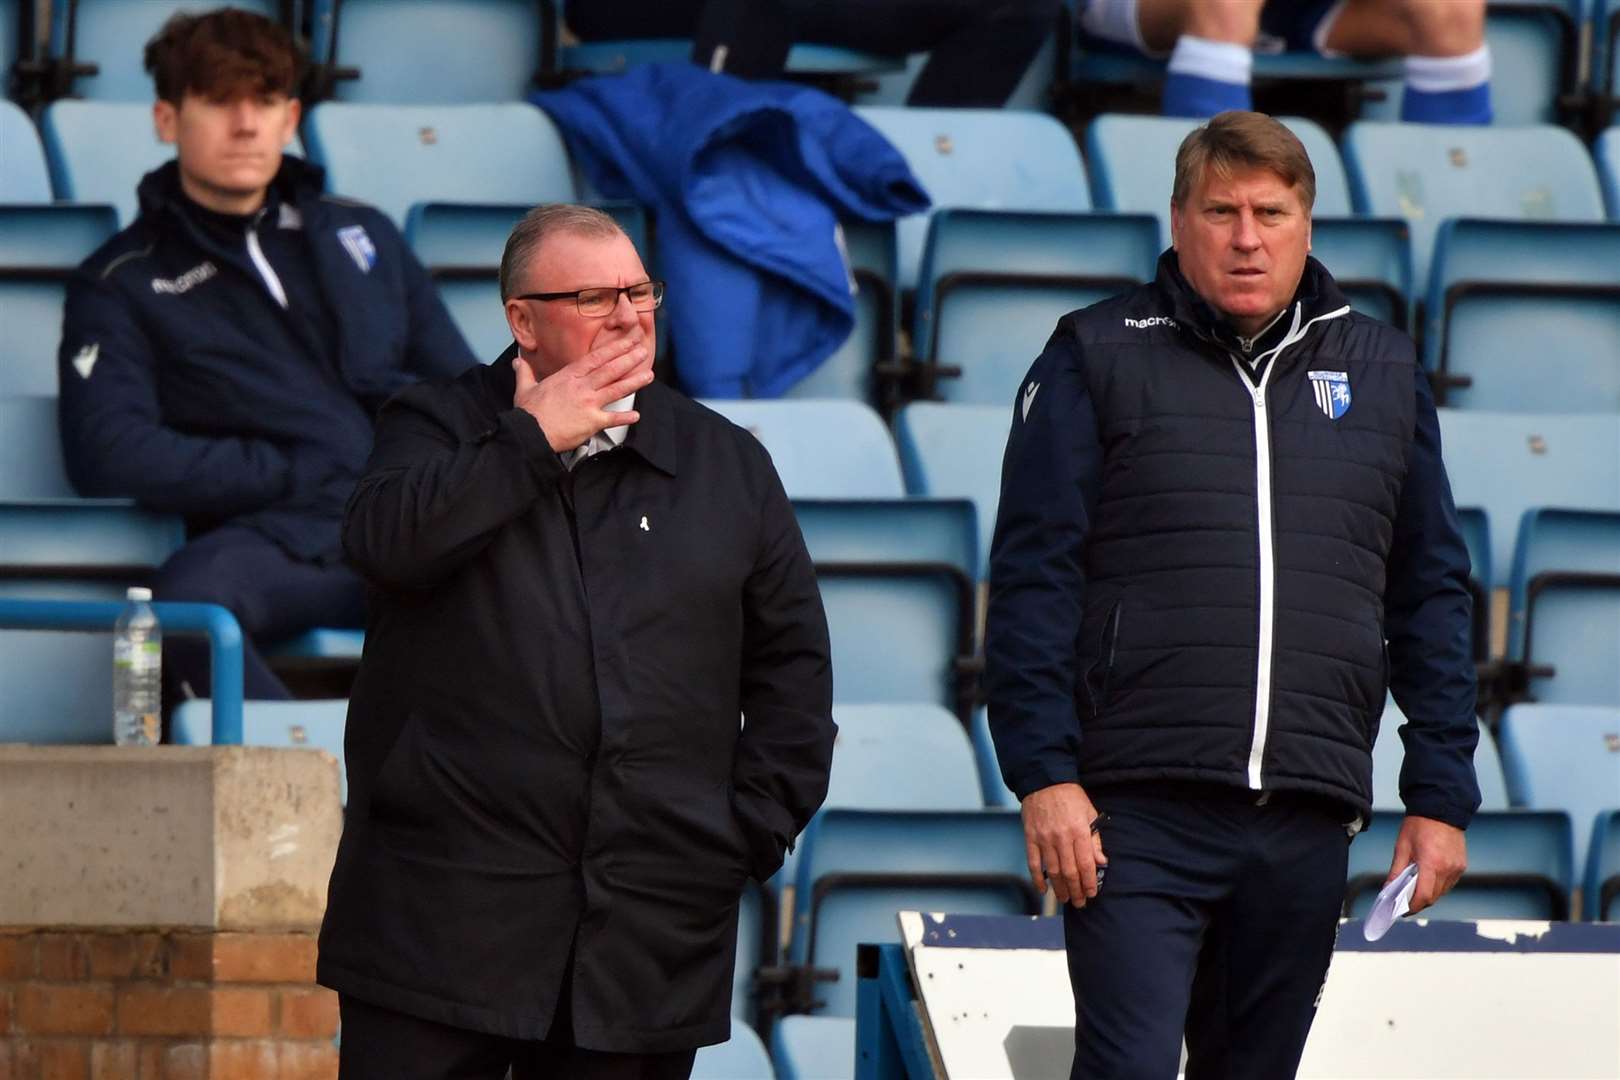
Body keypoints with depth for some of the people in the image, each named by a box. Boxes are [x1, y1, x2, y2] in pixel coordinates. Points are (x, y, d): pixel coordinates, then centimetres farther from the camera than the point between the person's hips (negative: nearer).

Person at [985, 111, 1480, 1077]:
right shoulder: (1100, 360, 3)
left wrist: (1442, 795, 10)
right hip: (1139, 814, -4)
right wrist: (1044, 776, -10)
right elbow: (1033, 579, -1)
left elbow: (1433, 596, 16)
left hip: (1309, 818, 4)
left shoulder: (1381, 372, 13)